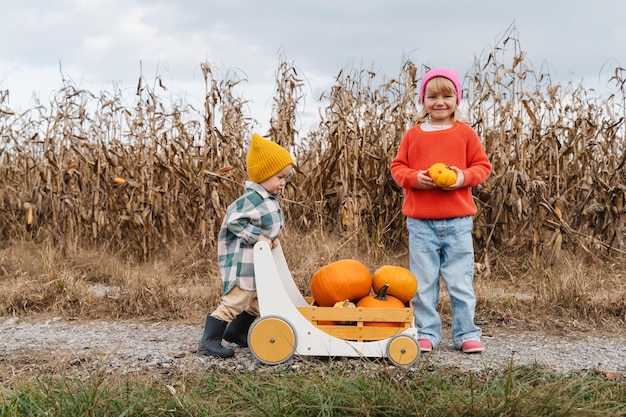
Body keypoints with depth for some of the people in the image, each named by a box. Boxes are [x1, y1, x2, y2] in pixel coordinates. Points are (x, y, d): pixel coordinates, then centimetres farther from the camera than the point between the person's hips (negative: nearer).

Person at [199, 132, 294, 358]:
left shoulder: (270, 199, 12)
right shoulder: (252, 199, -20)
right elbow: (235, 221, -25)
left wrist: (272, 239, 3)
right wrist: (258, 237, -26)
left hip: (259, 264, 10)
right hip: (243, 262, -10)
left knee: (259, 302, 20)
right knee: (235, 300, -10)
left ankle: (235, 331, 36)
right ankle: (209, 340, -2)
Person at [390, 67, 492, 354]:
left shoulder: (465, 133, 3)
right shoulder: (413, 134, 4)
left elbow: (482, 165, 6)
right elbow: (397, 167, 7)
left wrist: (464, 177, -13)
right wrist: (415, 178, -13)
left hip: (458, 221, -1)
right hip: (420, 221, 1)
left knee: (460, 280, 5)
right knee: (423, 281, 6)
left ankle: (466, 333, 16)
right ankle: (426, 332, 18)